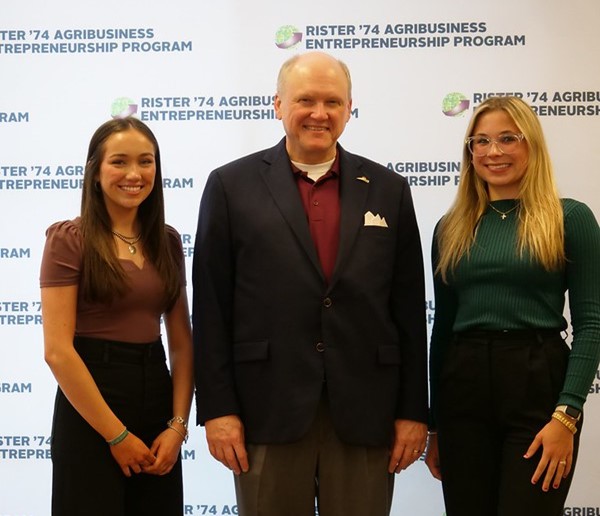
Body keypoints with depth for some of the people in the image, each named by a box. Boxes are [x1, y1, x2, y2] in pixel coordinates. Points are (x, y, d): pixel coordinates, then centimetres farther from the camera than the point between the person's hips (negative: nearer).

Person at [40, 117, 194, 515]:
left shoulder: (167, 241, 8)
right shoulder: (69, 239, -8)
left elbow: (183, 342, 8)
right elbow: (58, 350, -13)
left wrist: (178, 424, -5)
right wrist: (117, 435, -13)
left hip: (157, 397, 5)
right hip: (90, 411, -5)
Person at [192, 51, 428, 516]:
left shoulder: (388, 190, 8)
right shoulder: (231, 186, 2)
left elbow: (409, 309, 7)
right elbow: (211, 308, 0)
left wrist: (413, 410, 4)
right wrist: (217, 409, -5)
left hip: (365, 414, 2)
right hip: (268, 411, -1)